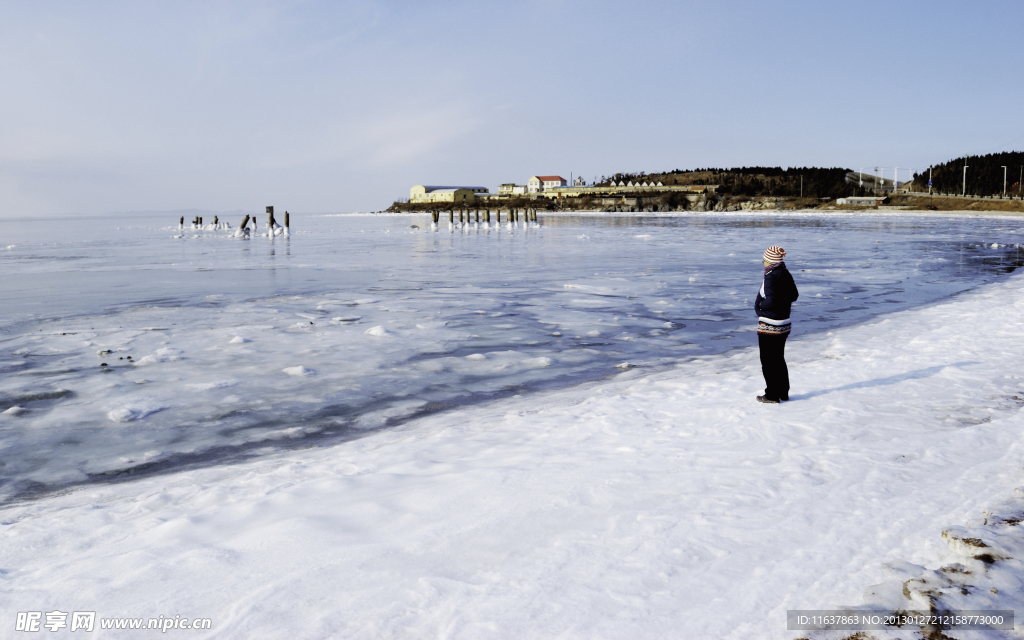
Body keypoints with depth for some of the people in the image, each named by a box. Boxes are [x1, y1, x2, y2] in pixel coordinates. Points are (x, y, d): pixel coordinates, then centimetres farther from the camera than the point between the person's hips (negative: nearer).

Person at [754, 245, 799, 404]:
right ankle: (783, 392, 27)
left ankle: (772, 395, 8)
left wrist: (759, 305, -7)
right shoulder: (786, 275, 5)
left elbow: (771, 302, -25)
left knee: (768, 361, 2)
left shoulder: (771, 277, -20)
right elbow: (794, 296, 16)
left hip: (769, 326, -8)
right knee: (779, 358, 19)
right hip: (784, 324, 9)